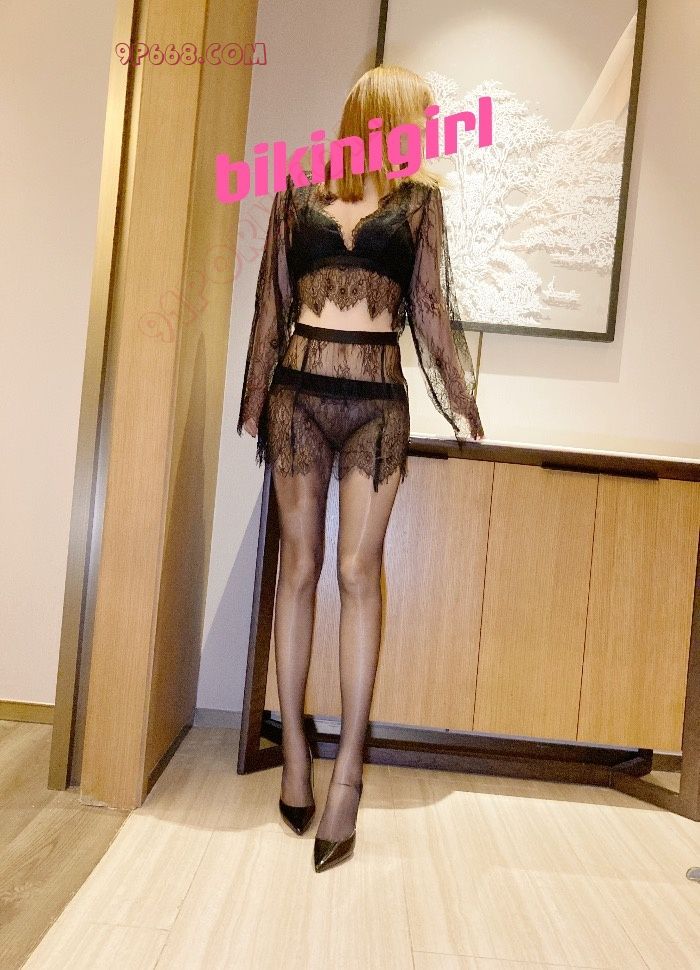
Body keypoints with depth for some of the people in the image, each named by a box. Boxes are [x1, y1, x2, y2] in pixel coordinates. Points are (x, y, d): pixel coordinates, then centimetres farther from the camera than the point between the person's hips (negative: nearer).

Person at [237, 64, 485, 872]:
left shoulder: (418, 202, 13)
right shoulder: (297, 196, 12)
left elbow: (430, 308, 13)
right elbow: (271, 305, 11)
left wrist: (461, 408, 12)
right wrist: (255, 402, 9)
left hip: (376, 403, 0)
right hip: (300, 395, 1)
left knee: (358, 571, -6)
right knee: (300, 568, 2)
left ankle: (346, 771, 0)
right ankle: (294, 752, 13)